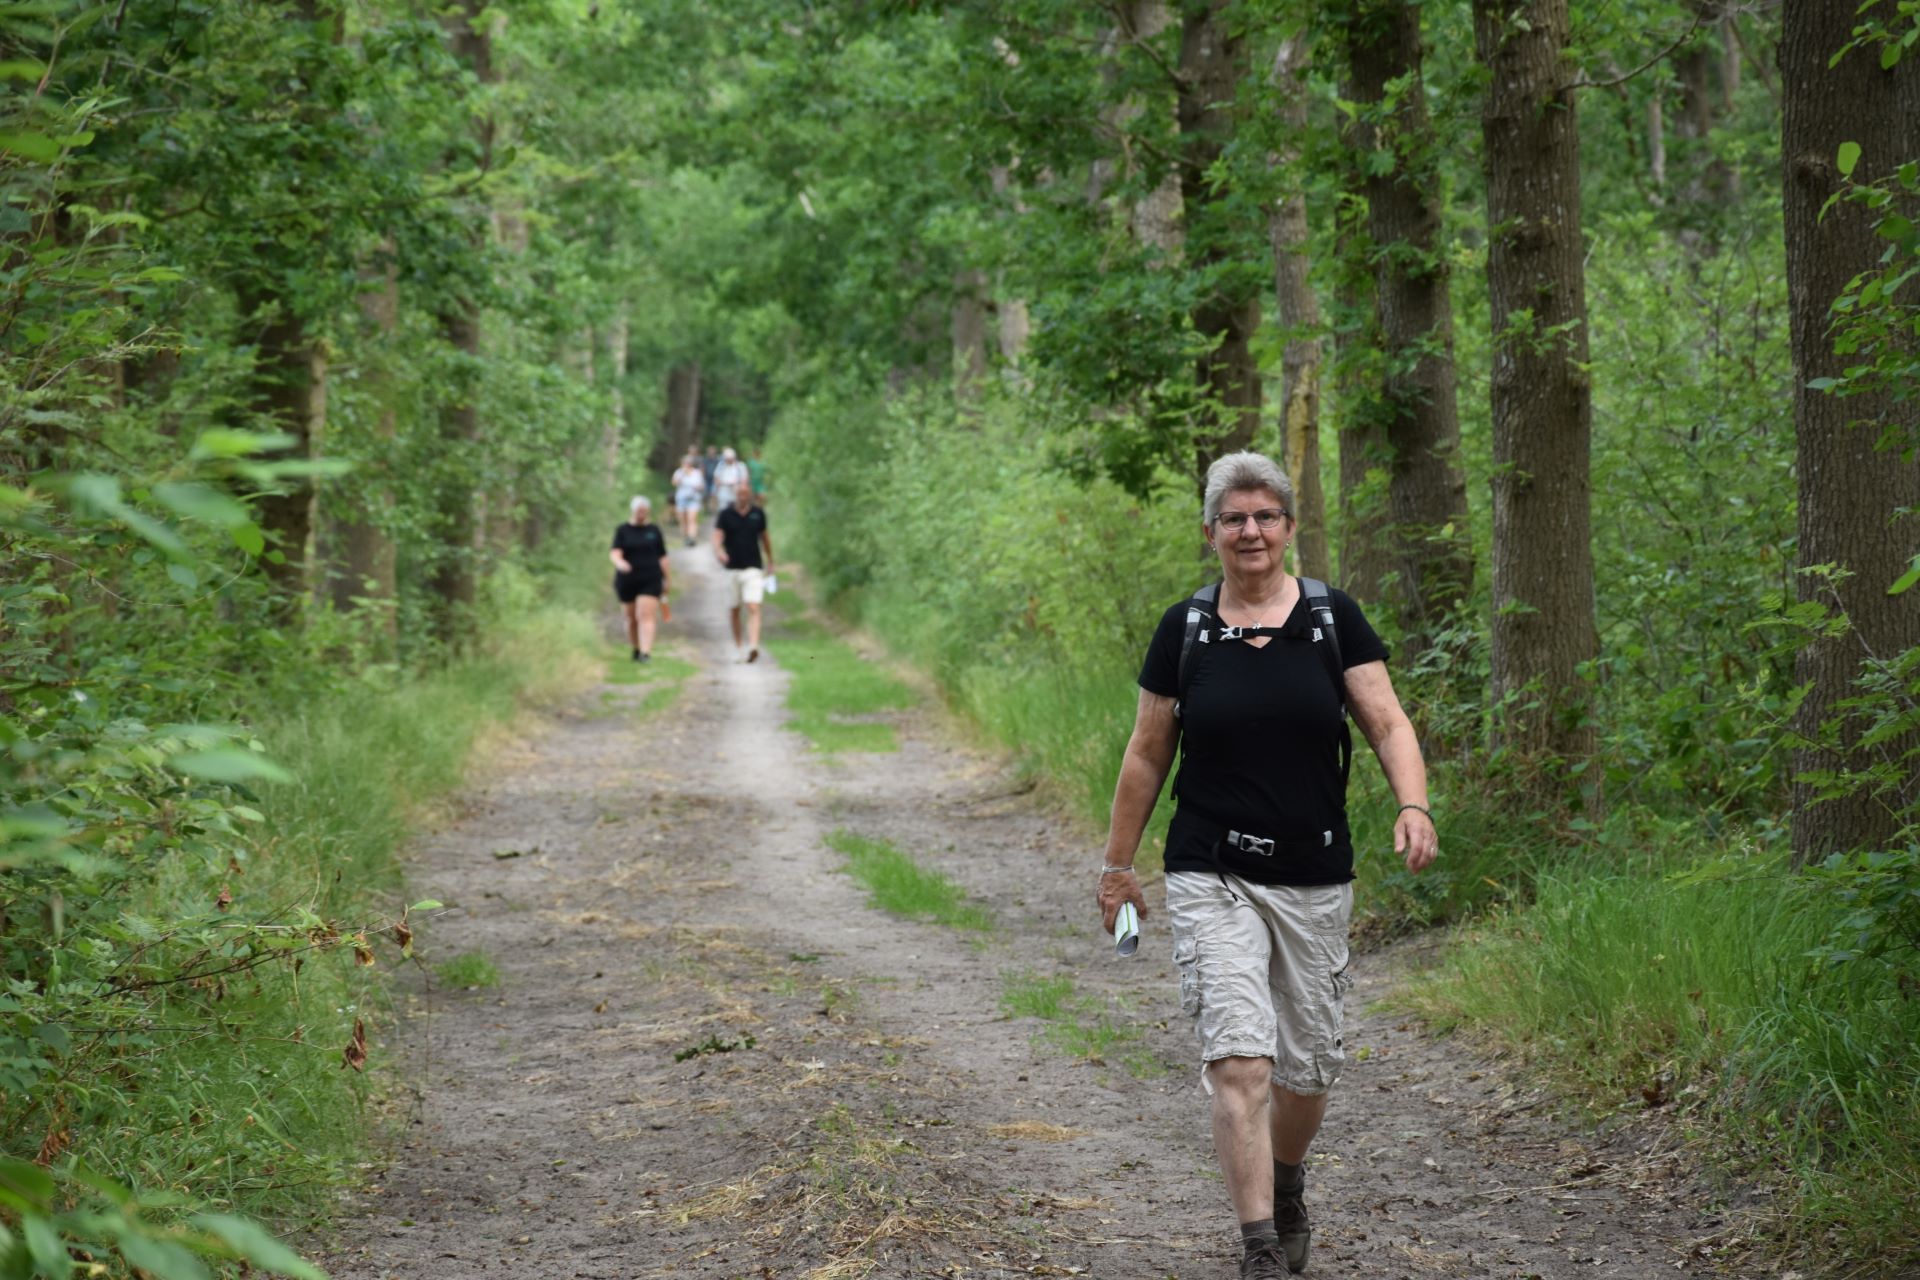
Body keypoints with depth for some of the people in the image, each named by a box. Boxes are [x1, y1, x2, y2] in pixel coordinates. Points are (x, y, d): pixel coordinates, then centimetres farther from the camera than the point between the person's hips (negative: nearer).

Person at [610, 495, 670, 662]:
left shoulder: (654, 531, 6)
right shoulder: (623, 531, 3)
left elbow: (662, 557, 10)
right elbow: (614, 552, -10)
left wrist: (667, 579, 10)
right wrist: (619, 562, -32)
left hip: (650, 581, -1)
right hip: (627, 581, 1)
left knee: (646, 616, -13)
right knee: (631, 618, 9)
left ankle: (645, 653, -20)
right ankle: (636, 649, 28)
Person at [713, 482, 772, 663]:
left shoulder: (758, 514, 3)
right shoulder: (726, 515, -2)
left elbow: (764, 537, 17)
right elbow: (717, 536, -13)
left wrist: (770, 561, 26)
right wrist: (718, 551, -35)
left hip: (753, 568, -1)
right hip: (733, 568, 1)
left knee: (753, 609, -15)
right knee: (735, 609, 12)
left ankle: (753, 647, -27)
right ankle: (737, 646, 30)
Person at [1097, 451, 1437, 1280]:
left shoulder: (1333, 620, 1)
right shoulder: (1185, 630, 2)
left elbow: (1386, 722, -2)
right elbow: (1147, 755, 9)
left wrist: (1413, 805, -21)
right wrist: (1117, 866, 11)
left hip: (1315, 881, 1)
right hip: (1211, 878, -1)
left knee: (1308, 1065, 10)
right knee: (1237, 1058, -14)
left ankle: (1286, 1188, 40)